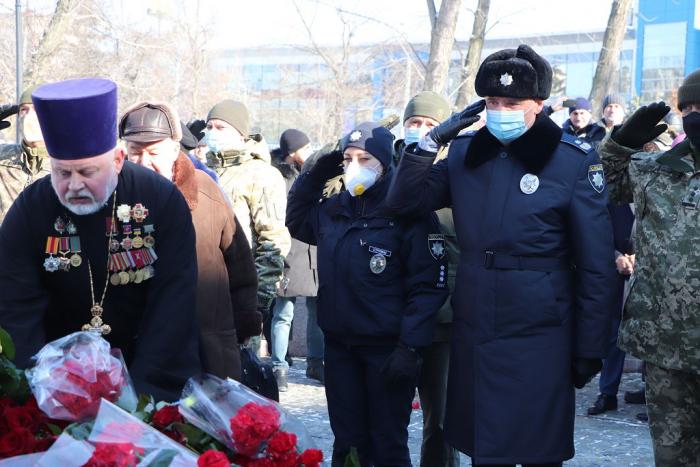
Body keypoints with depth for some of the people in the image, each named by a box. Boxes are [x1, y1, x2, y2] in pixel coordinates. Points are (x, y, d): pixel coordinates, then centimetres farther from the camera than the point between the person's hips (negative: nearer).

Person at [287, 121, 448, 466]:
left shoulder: (407, 211, -11)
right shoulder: (333, 209, 8)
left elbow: (427, 286, -13)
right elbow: (295, 221, 29)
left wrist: (409, 346, -19)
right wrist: (314, 177, 12)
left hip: (387, 349, -6)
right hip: (339, 346, 6)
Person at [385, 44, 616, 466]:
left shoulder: (574, 161, -9)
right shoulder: (465, 152, 5)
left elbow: (595, 266, -6)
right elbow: (403, 202, 7)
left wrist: (590, 351, -6)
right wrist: (434, 140, -6)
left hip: (538, 340, -4)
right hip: (474, 336, 4)